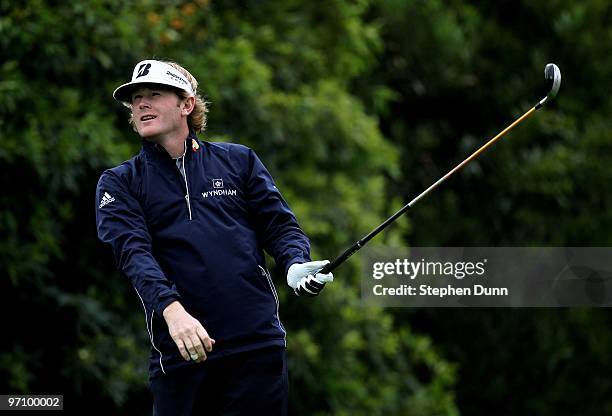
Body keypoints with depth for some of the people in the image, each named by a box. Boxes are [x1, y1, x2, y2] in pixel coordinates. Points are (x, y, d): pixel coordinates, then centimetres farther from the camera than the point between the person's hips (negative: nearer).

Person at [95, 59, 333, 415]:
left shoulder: (238, 160, 14)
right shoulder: (119, 183, 9)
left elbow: (280, 224, 11)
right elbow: (133, 252, -7)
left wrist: (296, 265, -14)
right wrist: (171, 309, -26)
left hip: (258, 343, 0)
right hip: (179, 355, 0)